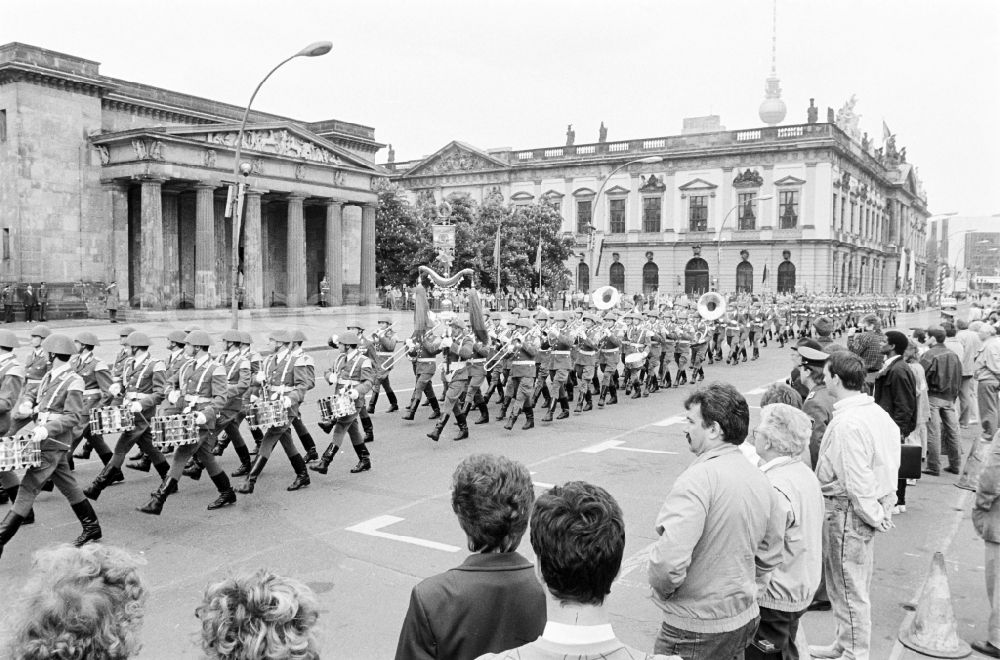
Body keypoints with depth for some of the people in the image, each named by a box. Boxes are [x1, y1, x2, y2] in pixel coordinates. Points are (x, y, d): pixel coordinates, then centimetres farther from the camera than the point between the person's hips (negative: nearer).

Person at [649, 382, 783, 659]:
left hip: (696, 629, -8)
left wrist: (661, 590, -11)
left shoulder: (699, 478, -24)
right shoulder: (760, 480, 3)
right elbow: (771, 555, 13)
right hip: (745, 618, 8)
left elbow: (669, 559, -30)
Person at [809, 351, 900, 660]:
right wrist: (885, 505, 10)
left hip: (847, 510, -10)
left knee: (848, 587, 6)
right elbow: (890, 462, 9)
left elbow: (856, 478, -25)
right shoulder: (876, 412, 5)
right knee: (856, 584, 22)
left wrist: (873, 515, -14)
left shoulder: (847, 423, -25)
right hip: (869, 508, 10)